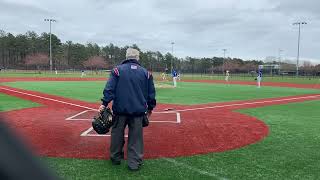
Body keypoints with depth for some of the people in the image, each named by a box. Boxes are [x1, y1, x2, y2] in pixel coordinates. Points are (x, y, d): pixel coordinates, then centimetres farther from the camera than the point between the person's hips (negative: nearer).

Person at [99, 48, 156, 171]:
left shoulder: (118, 70, 0)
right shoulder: (146, 73, 6)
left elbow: (110, 88, -9)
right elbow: (151, 93, 9)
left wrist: (105, 103, -8)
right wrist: (150, 107, 19)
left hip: (120, 109, 0)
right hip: (138, 110, 1)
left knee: (117, 133, 15)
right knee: (136, 137, 7)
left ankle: (116, 158, 28)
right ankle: (134, 162, 9)